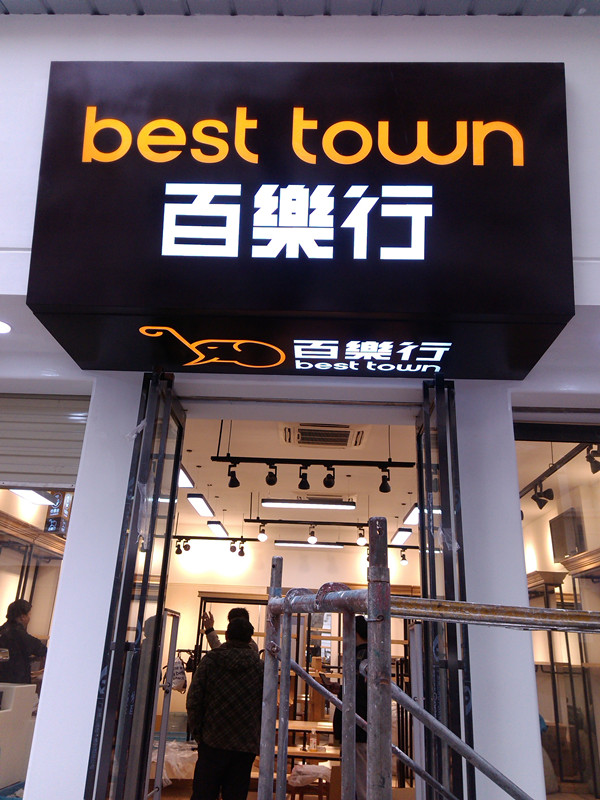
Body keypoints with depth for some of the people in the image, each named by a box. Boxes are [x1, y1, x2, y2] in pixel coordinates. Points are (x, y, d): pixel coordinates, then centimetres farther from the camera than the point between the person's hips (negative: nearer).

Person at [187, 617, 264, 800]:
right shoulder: (260, 666, -1)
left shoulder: (209, 661, -3)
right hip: (246, 745, 1)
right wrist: (258, 737, 12)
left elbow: (193, 700, -4)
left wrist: (197, 732, 5)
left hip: (212, 743, -1)